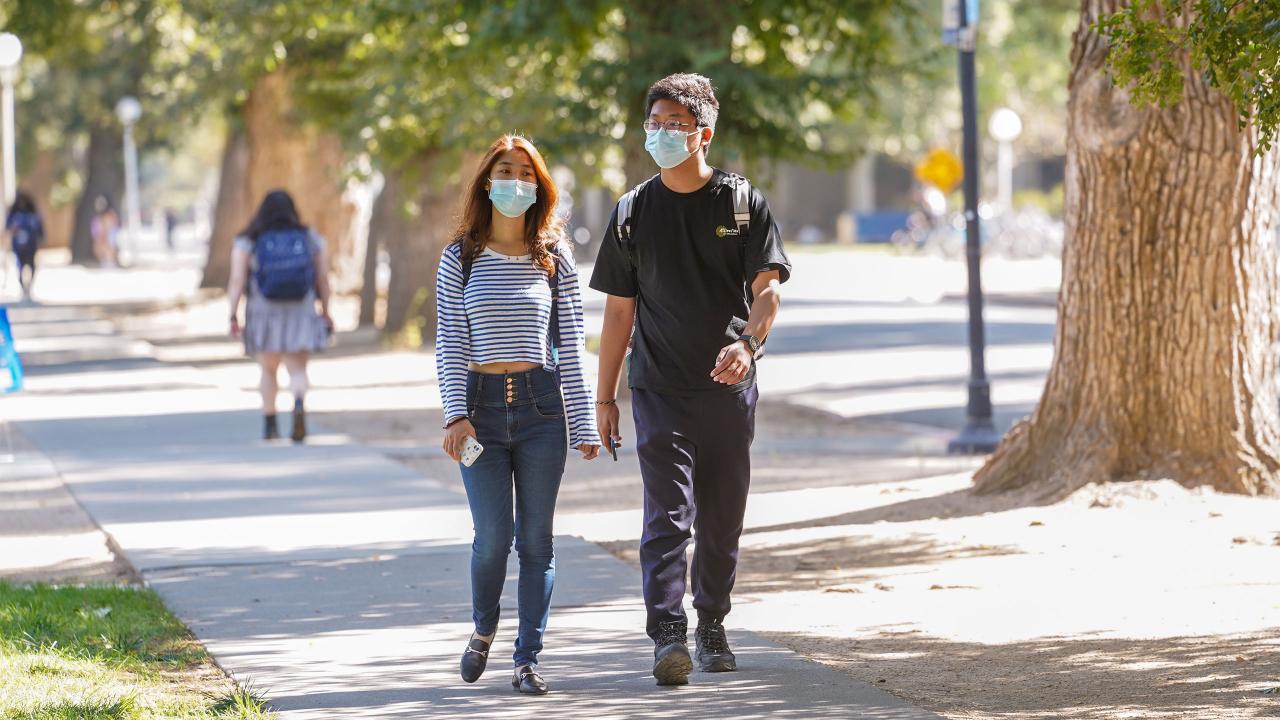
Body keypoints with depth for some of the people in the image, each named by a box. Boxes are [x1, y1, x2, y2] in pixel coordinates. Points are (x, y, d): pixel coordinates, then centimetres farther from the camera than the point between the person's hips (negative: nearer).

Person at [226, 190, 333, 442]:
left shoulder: (247, 242, -1)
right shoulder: (311, 239, 3)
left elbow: (237, 281, -8)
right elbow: (323, 278, 3)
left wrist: (234, 315, -8)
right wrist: (325, 311, 12)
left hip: (264, 314, 0)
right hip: (301, 314, 0)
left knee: (269, 369, 17)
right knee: (298, 369, 0)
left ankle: (269, 424, 18)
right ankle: (299, 403, -29)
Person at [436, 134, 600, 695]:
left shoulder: (554, 258, 6)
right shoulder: (461, 258, 4)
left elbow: (570, 347, 6)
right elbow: (449, 343, 1)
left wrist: (584, 424, 4)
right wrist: (455, 414, -9)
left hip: (542, 404, 1)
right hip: (482, 404, -1)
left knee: (536, 539, 0)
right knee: (492, 538, -4)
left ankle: (528, 659, 5)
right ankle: (483, 631, 23)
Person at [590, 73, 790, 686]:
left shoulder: (742, 201, 3)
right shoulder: (634, 212, 6)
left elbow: (767, 287, -4)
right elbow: (618, 310, 9)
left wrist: (746, 343, -25)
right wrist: (604, 398, 7)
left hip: (729, 388, 1)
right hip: (660, 389, -1)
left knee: (722, 520, 8)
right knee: (667, 515, -13)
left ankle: (711, 630, 24)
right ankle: (668, 637, -20)